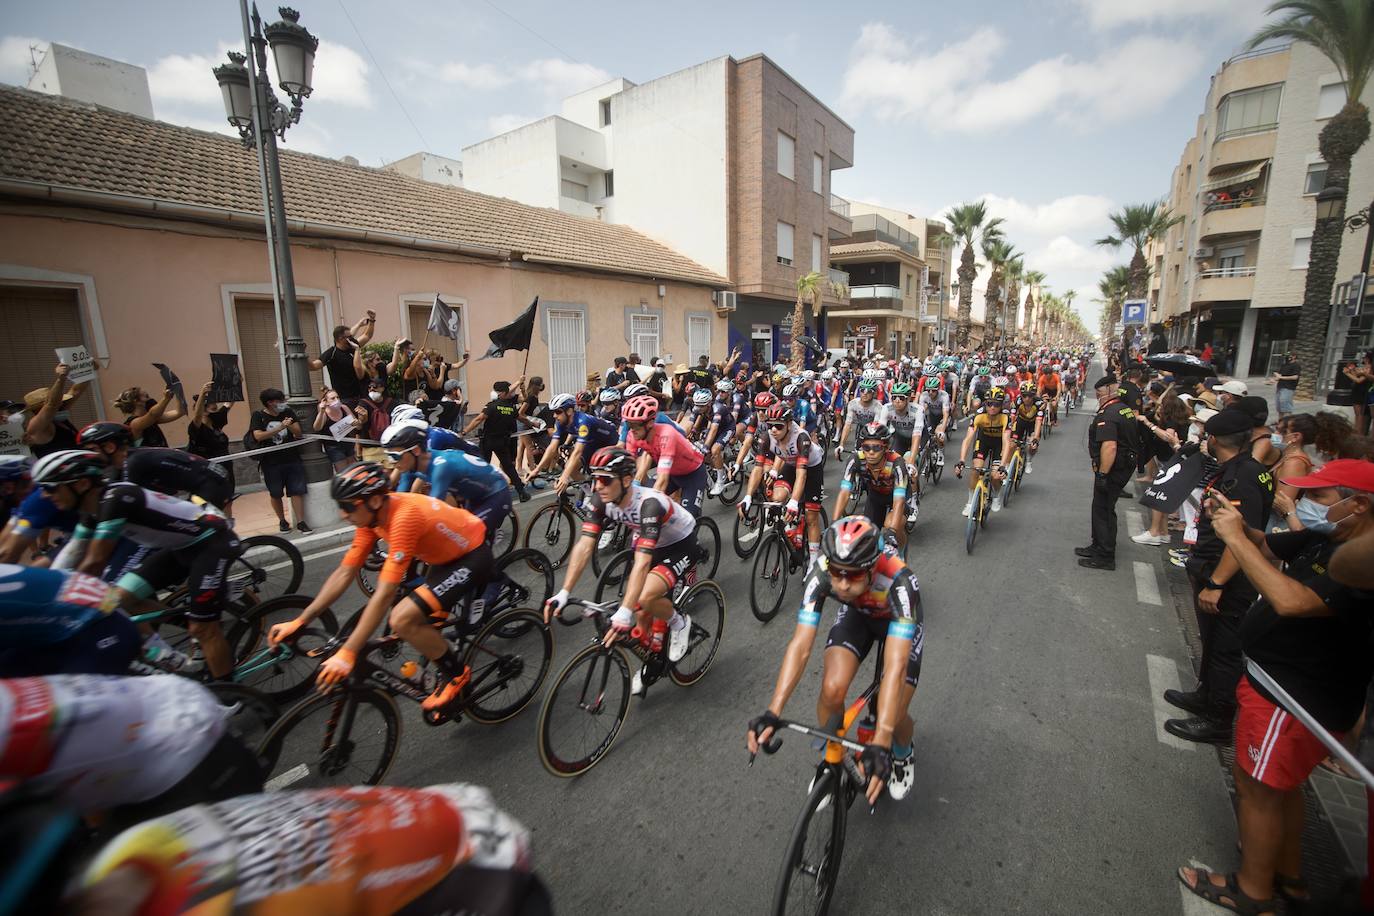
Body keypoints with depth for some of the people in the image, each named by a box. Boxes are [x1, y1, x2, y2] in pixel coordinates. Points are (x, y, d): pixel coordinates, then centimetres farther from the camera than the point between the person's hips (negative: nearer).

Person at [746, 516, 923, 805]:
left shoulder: (899, 582, -42)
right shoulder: (821, 575, -35)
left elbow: (896, 666, -47)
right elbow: (800, 646, -37)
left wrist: (880, 743, -53)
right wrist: (772, 713, -46)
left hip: (900, 620, -1)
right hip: (857, 615, 2)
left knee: (894, 715, -12)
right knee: (832, 690, -22)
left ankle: (902, 755, 26)